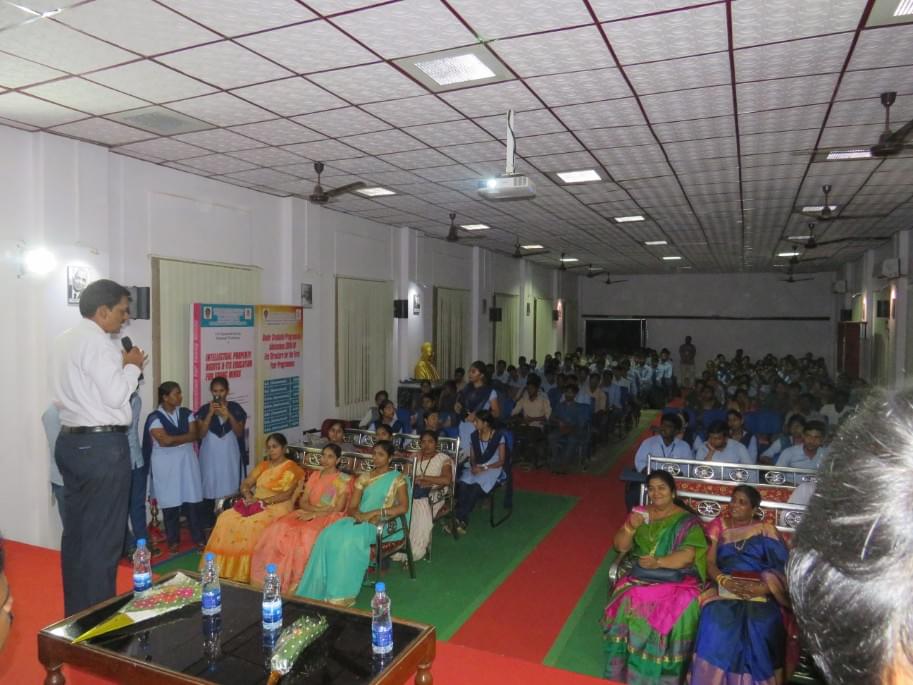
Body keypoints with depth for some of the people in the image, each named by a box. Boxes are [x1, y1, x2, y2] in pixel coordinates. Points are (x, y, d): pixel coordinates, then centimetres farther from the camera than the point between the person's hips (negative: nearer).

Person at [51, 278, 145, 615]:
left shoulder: (64, 340, 12)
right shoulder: (97, 342, -16)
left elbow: (70, 391, 16)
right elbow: (115, 395, -20)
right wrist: (132, 366, -4)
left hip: (70, 441, 10)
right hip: (102, 445, -9)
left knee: (75, 530, 16)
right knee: (103, 536, 0)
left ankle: (75, 613, 28)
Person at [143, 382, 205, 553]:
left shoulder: (186, 413, 7)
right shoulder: (155, 417, -6)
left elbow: (193, 435, -3)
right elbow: (164, 440, -17)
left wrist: (173, 440, -13)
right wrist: (184, 437, -6)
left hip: (187, 460, 3)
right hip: (166, 464, -3)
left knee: (192, 500, 2)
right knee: (170, 502, 2)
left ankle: (198, 537, 12)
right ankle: (173, 540, 16)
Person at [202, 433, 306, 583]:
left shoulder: (291, 468, -3)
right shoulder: (263, 465, 17)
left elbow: (286, 494, -13)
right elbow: (245, 484, 12)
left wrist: (263, 501, -19)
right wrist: (249, 497, -9)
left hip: (277, 508, -6)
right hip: (256, 505, 6)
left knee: (251, 525, -32)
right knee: (226, 518, -17)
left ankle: (244, 574, -22)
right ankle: (224, 569, -13)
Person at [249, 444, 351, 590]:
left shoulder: (344, 480, 0)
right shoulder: (314, 476, 17)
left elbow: (338, 509, -7)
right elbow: (302, 501, 11)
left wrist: (315, 514, -17)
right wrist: (315, 509, -9)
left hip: (329, 518, -5)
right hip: (309, 514, 5)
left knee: (306, 536, -35)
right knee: (278, 529, -22)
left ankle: (295, 583, -25)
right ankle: (274, 580, -20)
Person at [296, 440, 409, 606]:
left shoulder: (397, 479, 3)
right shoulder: (363, 478, 17)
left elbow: (403, 507, -11)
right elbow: (351, 508, 12)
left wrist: (374, 513, -17)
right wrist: (357, 514, -12)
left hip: (379, 524, -5)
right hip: (358, 520, 5)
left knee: (350, 540, -34)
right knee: (328, 535, -26)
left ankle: (340, 594, -26)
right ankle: (321, 589, -24)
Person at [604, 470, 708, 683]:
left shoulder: (687, 520, 1)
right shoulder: (640, 513, 11)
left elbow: (688, 555, -10)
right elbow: (621, 546, 9)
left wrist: (659, 562, -25)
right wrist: (631, 527, -11)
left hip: (677, 579, -2)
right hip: (642, 576, 2)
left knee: (675, 612, -31)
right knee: (629, 602, -27)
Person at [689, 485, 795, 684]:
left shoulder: (766, 531, 10)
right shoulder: (719, 526, 12)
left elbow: (782, 567, 1)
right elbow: (710, 562, 5)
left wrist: (763, 587, -16)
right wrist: (724, 580, -13)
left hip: (760, 592, 0)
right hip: (724, 588, 0)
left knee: (762, 625, -24)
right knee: (716, 619, -24)